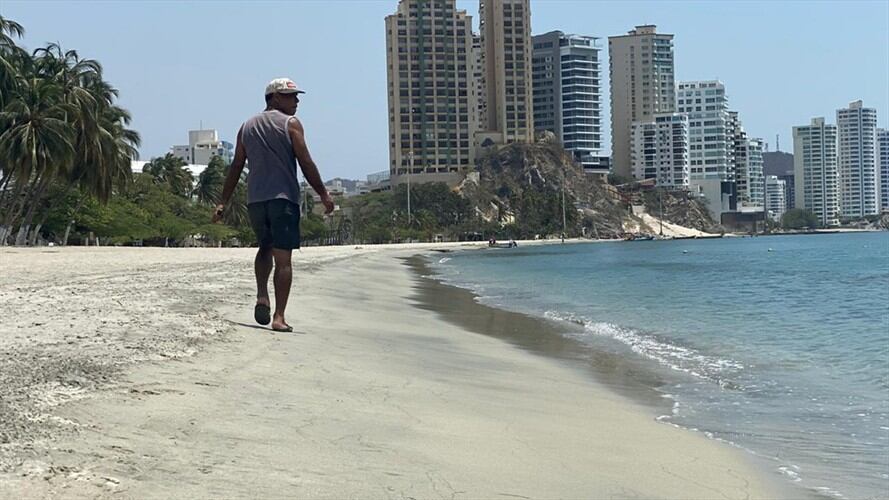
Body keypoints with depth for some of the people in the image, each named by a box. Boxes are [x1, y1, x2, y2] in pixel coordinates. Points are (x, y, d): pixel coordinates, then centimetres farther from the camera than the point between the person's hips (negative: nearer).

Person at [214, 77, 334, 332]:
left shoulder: (247, 126, 14)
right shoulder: (290, 124, 0)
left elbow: (236, 166, 12)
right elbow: (306, 163, -5)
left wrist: (223, 202, 14)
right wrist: (323, 194, 2)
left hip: (255, 199, 5)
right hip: (283, 197, -5)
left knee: (265, 247, 24)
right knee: (282, 258, -4)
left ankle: (262, 295, 2)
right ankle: (279, 317, -10)